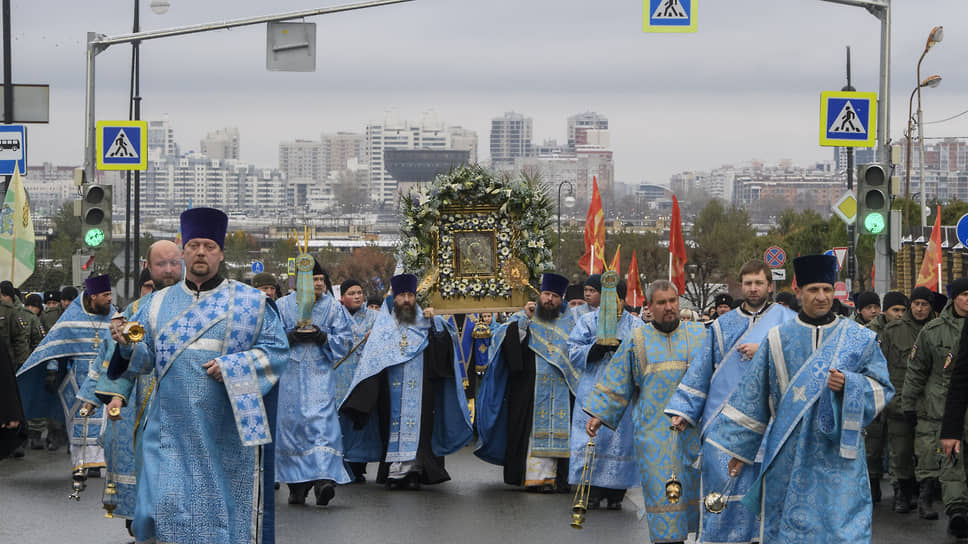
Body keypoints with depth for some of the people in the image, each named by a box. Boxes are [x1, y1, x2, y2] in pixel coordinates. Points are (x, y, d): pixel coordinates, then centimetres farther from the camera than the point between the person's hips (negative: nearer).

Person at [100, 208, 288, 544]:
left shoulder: (249, 301, 5)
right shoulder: (158, 304, 14)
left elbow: (276, 350, -1)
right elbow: (142, 359, 10)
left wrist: (233, 367, -14)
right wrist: (127, 344, -12)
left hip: (228, 430, -2)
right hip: (172, 430, 2)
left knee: (226, 509, 1)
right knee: (164, 510, -7)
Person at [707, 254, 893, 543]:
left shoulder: (858, 339, 5)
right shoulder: (778, 339, 6)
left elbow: (882, 389, 4)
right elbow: (752, 396, 10)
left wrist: (849, 385, -16)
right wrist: (739, 448, 10)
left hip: (837, 455, -1)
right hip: (789, 458, 1)